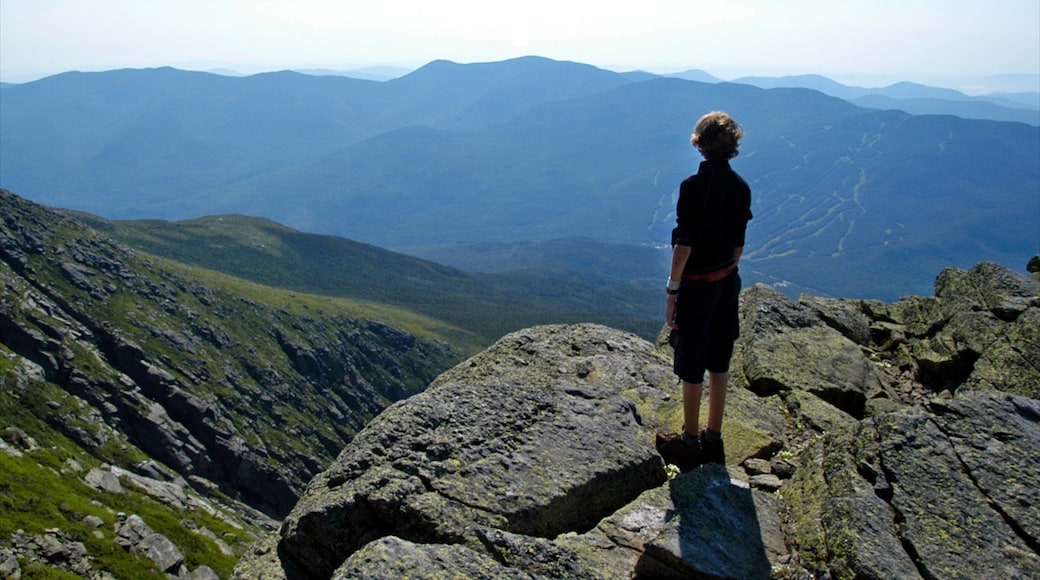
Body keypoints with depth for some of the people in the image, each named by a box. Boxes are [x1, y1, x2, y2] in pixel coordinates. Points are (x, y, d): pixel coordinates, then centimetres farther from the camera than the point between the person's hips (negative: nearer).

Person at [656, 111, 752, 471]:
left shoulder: (693, 186, -17)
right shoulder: (741, 187, 2)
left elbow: (684, 244, -18)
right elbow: (738, 244, 9)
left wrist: (672, 292, -13)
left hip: (696, 285, -6)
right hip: (728, 282, 6)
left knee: (692, 365, 6)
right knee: (719, 362, 14)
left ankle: (690, 441, 19)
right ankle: (713, 438, 26)